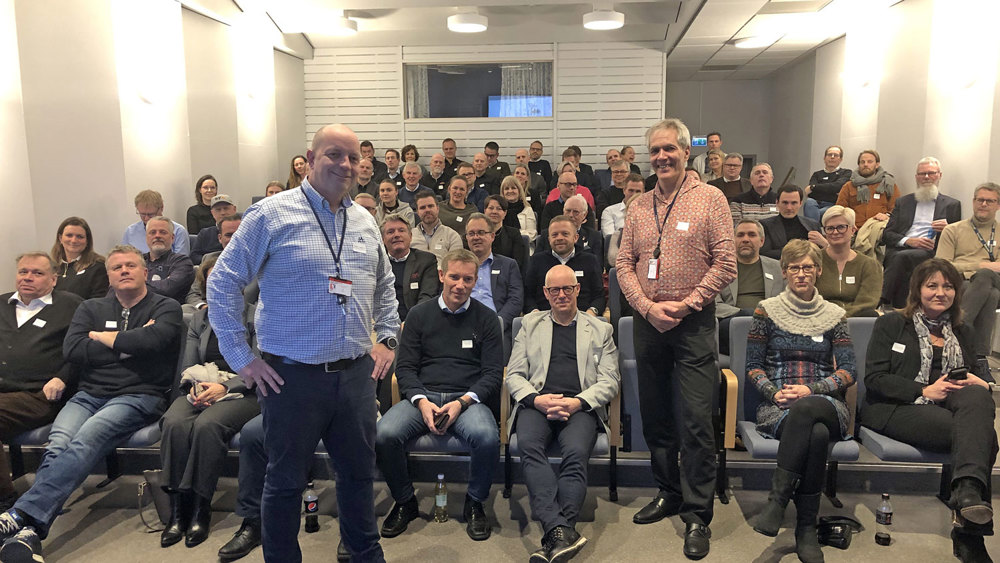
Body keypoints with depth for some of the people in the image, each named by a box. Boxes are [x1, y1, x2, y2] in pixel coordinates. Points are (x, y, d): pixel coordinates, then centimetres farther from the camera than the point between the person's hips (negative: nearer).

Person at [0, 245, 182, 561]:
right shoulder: (90, 309, 22)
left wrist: (104, 338, 1)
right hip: (89, 393, 4)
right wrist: (129, 344, -1)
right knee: (58, 444, -26)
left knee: (86, 440, -31)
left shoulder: (165, 308, 10)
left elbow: (154, 339, -14)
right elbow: (72, 351, 4)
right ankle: (29, 533, -36)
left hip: (137, 396, -4)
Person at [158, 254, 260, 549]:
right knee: (175, 422, -30)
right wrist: (195, 386, -5)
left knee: (207, 424, -36)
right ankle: (177, 509, -26)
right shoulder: (199, 319, 21)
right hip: (201, 390, 4)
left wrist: (224, 387, -16)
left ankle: (199, 510, -26)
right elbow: (187, 367, 17)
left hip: (241, 392, -4)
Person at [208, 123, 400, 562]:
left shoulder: (364, 222, 10)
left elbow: (384, 286, 23)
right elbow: (222, 284, -6)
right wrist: (241, 358, -7)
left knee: (359, 471, 18)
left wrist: (387, 337, 13)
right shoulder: (271, 215, -7)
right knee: (286, 481, 10)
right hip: (293, 376, -5)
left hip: (356, 374, 5)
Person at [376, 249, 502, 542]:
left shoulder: (486, 318, 9)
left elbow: (493, 374, 4)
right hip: (422, 397, 1)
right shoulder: (419, 315, 12)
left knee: (487, 437, -34)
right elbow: (405, 367, 8)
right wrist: (421, 402, -11)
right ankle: (405, 502, 1)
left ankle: (475, 504, -4)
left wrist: (461, 402, -13)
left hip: (467, 399, -1)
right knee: (384, 435, -27)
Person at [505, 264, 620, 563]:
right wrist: (536, 399, -6)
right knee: (529, 446, -33)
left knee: (576, 454, -33)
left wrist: (578, 402, -9)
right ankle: (563, 534, -42)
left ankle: (555, 538, -38)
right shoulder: (530, 324, 23)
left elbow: (610, 381, 10)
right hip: (537, 404, 1)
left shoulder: (600, 330, 20)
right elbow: (514, 374, 15)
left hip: (580, 407, 0)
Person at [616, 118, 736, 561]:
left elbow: (725, 264, -8)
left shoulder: (710, 199, -2)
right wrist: (647, 306, -8)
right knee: (654, 413, 13)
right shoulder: (639, 207, 10)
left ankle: (697, 515, 8)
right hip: (647, 321, 5)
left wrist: (683, 305, -14)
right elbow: (624, 263, 7)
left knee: (696, 420, -4)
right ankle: (668, 492, 30)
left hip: (693, 322, -5)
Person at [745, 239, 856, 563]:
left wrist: (810, 390, -12)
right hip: (778, 407, 0)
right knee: (816, 434, -36)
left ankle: (777, 499, -33)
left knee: (805, 410, -39)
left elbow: (848, 372, 6)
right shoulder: (767, 310, 10)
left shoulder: (834, 315, 14)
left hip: (826, 405, 1)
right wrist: (774, 393, -12)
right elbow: (753, 367, 7)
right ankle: (806, 529, -27)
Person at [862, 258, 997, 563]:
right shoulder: (891, 324, 10)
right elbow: (874, 379, -1)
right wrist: (925, 391, -13)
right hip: (895, 409, -4)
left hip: (948, 410, 4)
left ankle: (969, 489, -41)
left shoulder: (963, 333, 25)